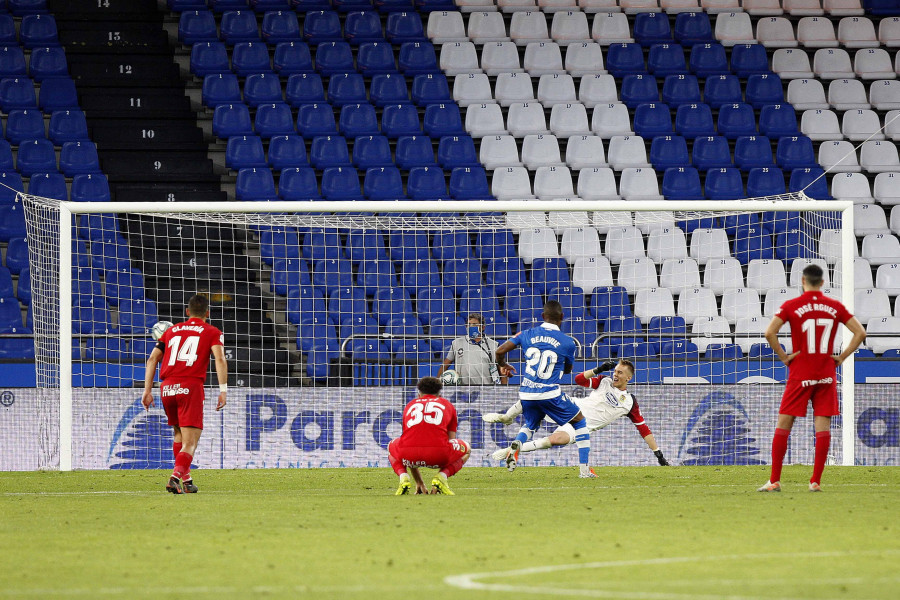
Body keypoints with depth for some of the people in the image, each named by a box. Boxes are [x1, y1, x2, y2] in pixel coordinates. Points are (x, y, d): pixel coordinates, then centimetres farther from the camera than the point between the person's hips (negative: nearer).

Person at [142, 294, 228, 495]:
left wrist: (147, 390, 15)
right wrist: (223, 390, -10)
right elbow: (220, 359, -6)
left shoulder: (171, 331, 22)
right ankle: (176, 477, -27)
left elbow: (152, 359, 15)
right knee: (190, 442, -5)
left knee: (179, 434, 24)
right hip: (191, 387, -4)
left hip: (167, 388, 4)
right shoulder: (213, 333, 11)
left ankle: (186, 479, 24)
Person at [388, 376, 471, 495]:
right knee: (466, 449, 31)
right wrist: (445, 476, 39)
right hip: (438, 455, -2)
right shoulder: (447, 404, 28)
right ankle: (441, 477, 2)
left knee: (392, 447, 39)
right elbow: (451, 441, 33)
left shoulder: (410, 406, 32)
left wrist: (419, 483, 44)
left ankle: (404, 478, 8)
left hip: (408, 452, 2)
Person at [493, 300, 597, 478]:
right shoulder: (567, 342, -2)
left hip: (526, 393, 3)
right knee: (580, 421, 17)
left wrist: (502, 366, 25)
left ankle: (516, 444, -5)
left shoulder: (527, 335, 4)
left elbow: (500, 351, 3)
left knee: (530, 425, 31)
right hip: (550, 394, -3)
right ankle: (584, 469, 9)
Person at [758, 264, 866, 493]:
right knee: (823, 426, 2)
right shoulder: (835, 307, 3)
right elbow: (860, 332, 3)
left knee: (783, 424, 5)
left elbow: (769, 333, -14)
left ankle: (774, 480, 3)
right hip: (826, 375, 2)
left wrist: (784, 356, -4)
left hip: (800, 374, -2)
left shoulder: (791, 306, -4)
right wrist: (841, 357, 5)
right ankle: (816, 481, -2)